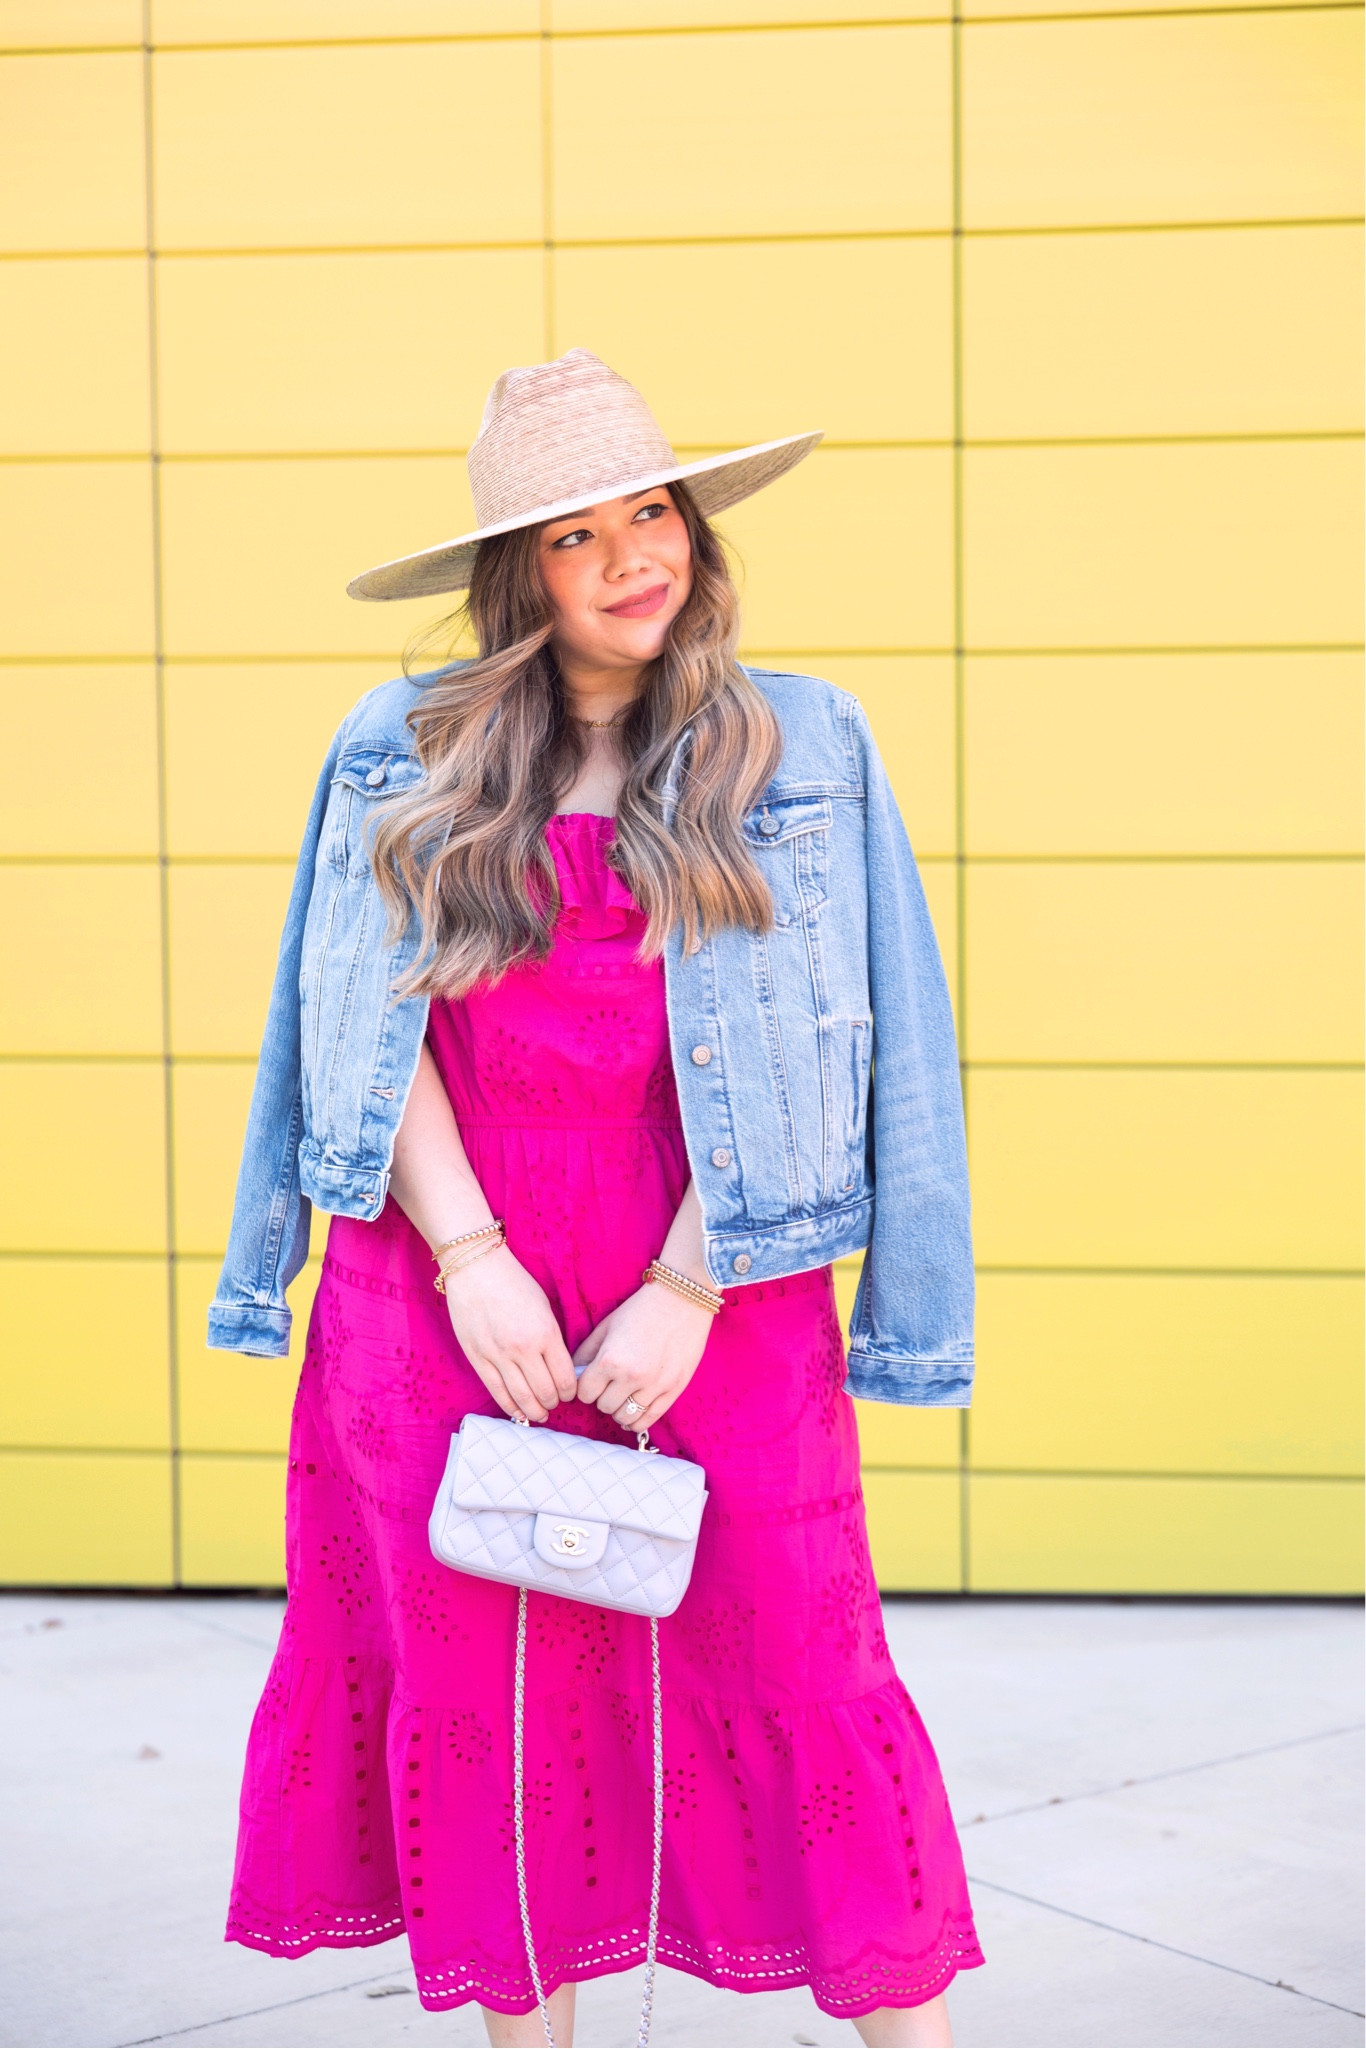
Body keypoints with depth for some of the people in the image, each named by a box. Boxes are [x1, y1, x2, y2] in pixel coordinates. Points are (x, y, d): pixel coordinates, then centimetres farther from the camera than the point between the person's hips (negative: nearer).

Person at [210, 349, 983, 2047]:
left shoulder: (800, 745, 3)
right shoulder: (401, 755, 7)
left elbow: (825, 1047, -4)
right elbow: (373, 1028, 2)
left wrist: (685, 1294, -11)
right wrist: (471, 1260, -10)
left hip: (710, 1280, -1)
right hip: (450, 1278, 2)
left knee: (796, 1664, 0)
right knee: (476, 1686, 7)